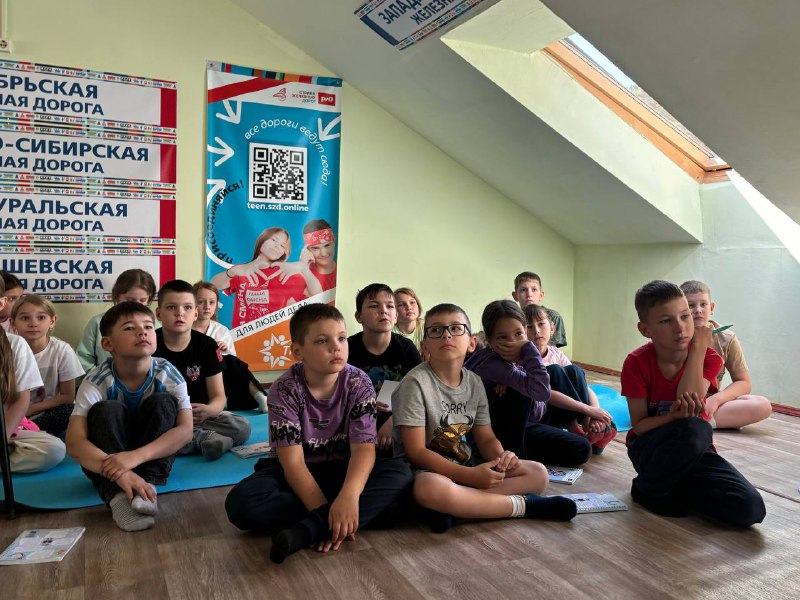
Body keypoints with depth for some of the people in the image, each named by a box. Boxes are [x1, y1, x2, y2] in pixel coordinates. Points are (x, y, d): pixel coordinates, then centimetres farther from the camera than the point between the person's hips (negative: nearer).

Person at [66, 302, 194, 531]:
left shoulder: (169, 375, -18)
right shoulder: (96, 381, -21)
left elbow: (185, 430, -26)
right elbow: (74, 442, -30)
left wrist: (136, 456, -42)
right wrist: (118, 473, -47)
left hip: (153, 456, 1)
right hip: (105, 457, -1)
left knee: (162, 402, -24)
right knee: (107, 410, -28)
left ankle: (149, 482, -30)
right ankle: (116, 495, -37)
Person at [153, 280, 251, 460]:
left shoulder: (208, 346, -2)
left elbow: (219, 397, -2)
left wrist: (208, 410, -26)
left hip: (198, 416, 1)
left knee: (243, 427, -23)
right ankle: (205, 437, -24)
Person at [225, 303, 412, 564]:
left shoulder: (359, 384, -13)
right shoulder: (284, 390, -17)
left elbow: (363, 449, -21)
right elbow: (293, 461, -20)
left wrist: (349, 494, -42)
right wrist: (326, 512, -31)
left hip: (342, 470, 1)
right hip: (300, 474, -1)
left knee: (400, 473, -26)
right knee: (240, 501, -30)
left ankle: (304, 532, -34)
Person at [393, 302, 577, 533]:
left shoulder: (474, 382, 5)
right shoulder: (416, 383, -15)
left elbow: (486, 439, 9)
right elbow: (416, 452, -18)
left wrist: (501, 457, -16)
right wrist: (471, 475, -23)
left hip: (467, 467, 7)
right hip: (426, 470, -7)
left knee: (537, 473, -5)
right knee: (431, 488, -41)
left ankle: (451, 508, -22)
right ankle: (523, 505, -20)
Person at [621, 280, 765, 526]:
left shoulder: (708, 358, -8)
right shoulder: (637, 363, -15)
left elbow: (690, 400, -26)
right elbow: (639, 425, -15)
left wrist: (698, 347, -22)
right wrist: (675, 416, -34)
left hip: (695, 451, 3)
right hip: (649, 448, -3)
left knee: (750, 509, -21)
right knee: (695, 429, -38)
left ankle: (679, 487, 7)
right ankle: (649, 489, -12)